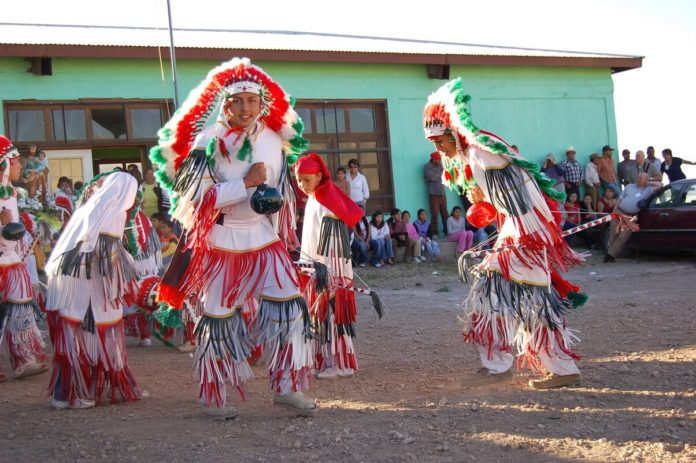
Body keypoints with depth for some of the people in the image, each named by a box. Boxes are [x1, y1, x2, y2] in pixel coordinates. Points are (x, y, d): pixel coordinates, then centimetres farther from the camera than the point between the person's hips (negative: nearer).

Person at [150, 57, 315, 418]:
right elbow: (198, 197, -20)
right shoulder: (209, 142, -11)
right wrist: (246, 183, -22)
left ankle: (287, 387, 5)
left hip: (266, 242, 4)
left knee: (289, 307, -6)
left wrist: (272, 197, 2)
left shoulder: (275, 140, 5)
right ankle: (213, 398, 17)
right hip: (221, 244, -4)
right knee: (219, 319, 3)